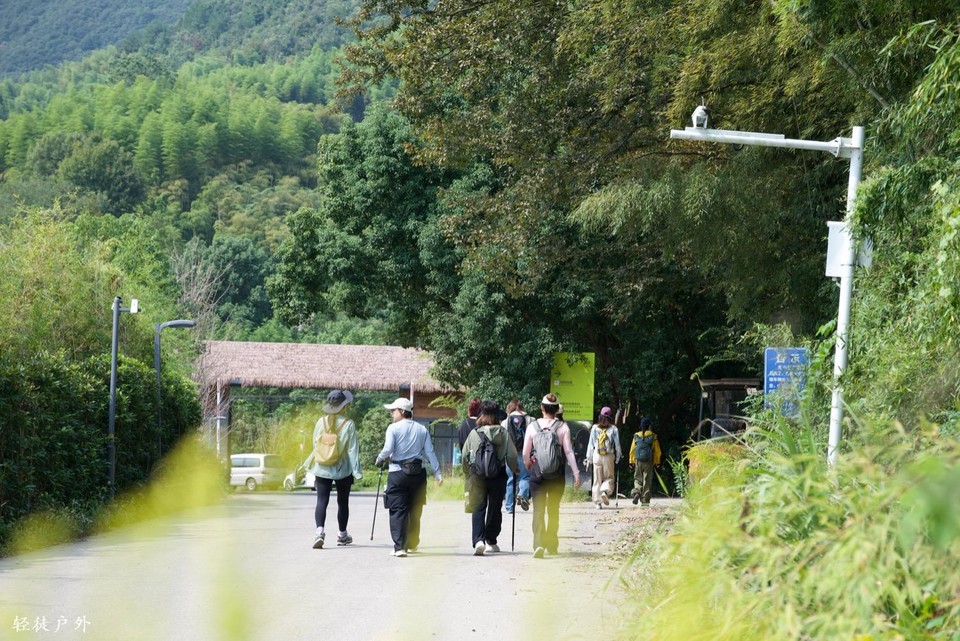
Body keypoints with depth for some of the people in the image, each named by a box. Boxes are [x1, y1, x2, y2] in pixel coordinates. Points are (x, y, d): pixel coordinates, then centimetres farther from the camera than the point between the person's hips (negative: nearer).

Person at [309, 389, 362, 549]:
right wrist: (357, 471, -5)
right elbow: (353, 450, -9)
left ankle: (319, 531, -24)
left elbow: (315, 445, 5)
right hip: (343, 470, -1)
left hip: (322, 469, 1)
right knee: (343, 502, 15)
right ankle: (342, 535, 26)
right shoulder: (348, 425, -10)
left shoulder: (321, 422, -3)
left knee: (322, 501, -2)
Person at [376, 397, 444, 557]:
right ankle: (412, 544, 26)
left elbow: (387, 450, -12)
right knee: (415, 511, 16)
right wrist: (438, 474, 6)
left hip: (398, 473, -4)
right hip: (418, 472, 4)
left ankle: (399, 547, -15)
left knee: (398, 510, -4)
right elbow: (430, 453, 5)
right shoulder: (422, 430, 8)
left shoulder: (393, 428, -5)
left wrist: (379, 460, 7)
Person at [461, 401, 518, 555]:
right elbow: (511, 455, -4)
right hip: (498, 476, 1)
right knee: (495, 509, 14)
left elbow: (464, 456, 1)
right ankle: (491, 542, 22)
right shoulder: (503, 433, -4)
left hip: (477, 476, -1)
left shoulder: (474, 433, -3)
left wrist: (468, 474, 16)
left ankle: (478, 540, -18)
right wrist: (515, 469, 14)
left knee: (478, 509, 1)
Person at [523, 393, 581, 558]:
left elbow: (525, 452, 2)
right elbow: (568, 451, -7)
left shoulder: (533, 426, -2)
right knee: (553, 509, 17)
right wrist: (576, 473, -4)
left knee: (538, 509, -3)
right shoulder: (562, 427, -4)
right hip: (557, 475, 1)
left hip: (537, 472, -1)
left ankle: (539, 544, -23)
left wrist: (528, 467, 21)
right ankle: (551, 544, 26)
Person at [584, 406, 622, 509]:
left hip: (596, 455, 2)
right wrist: (618, 458, 9)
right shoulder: (613, 429, -3)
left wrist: (589, 458, 11)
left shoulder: (594, 428, 1)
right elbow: (617, 445, -1)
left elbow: (590, 444, 5)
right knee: (609, 477, 10)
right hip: (609, 456, -2)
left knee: (597, 479, 8)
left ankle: (598, 501, 6)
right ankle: (605, 491, -19)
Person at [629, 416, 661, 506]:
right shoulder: (652, 436, -3)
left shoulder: (636, 436, 2)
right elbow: (657, 450, -1)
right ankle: (645, 500, 5)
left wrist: (631, 461, 11)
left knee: (638, 479, 14)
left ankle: (637, 492, -13)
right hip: (649, 461, -1)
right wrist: (657, 462, 8)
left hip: (638, 461, 1)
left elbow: (632, 449, 4)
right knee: (647, 481, 5)